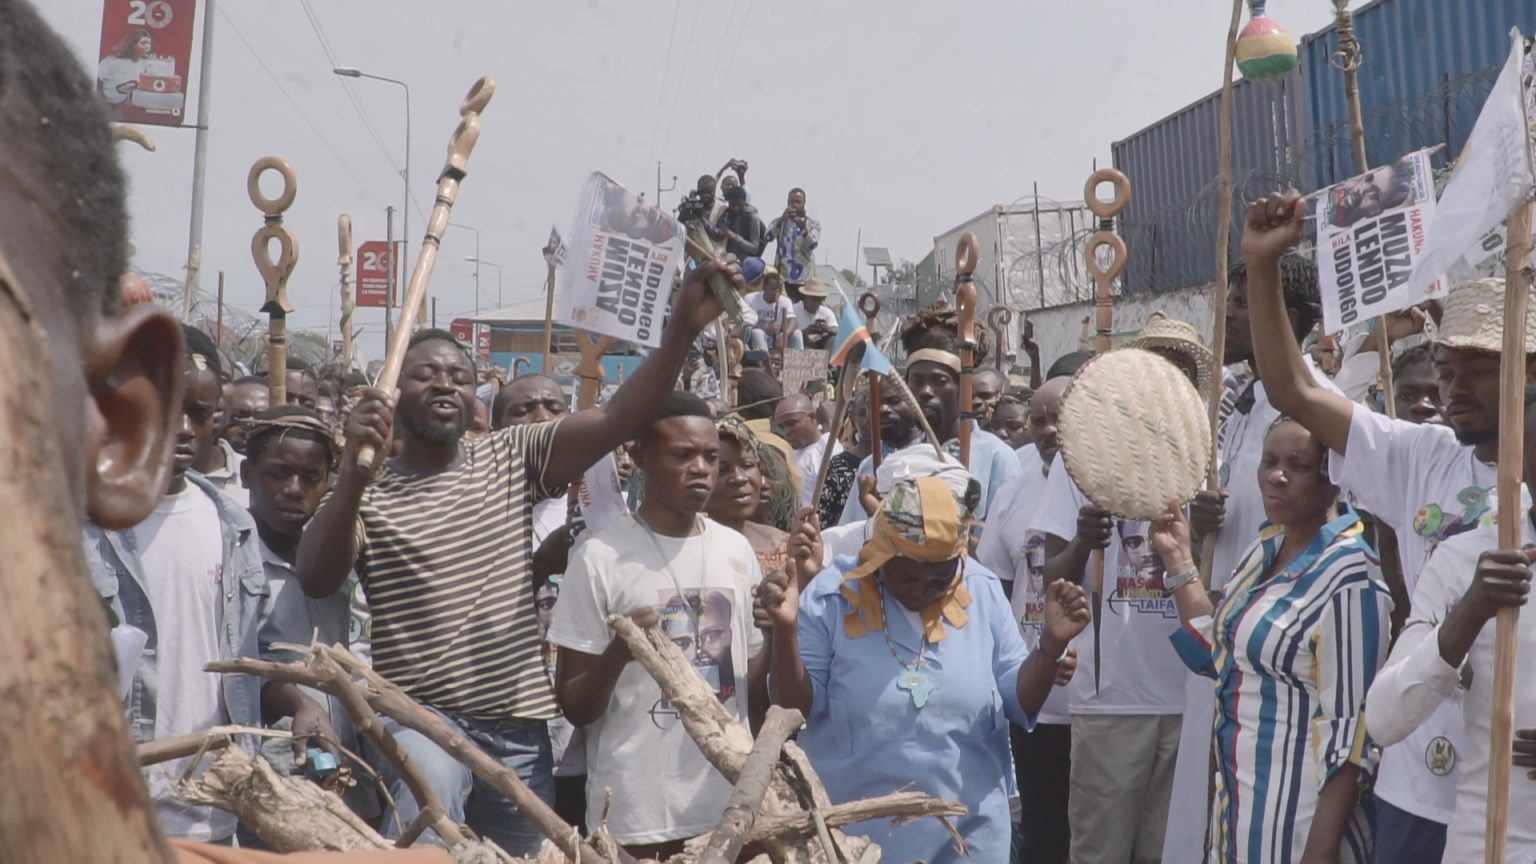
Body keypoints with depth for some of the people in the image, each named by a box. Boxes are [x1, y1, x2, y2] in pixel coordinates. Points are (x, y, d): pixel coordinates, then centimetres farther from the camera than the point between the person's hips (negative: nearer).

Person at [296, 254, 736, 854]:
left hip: (518, 726, 3)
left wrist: (682, 330, -25)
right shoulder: (367, 492, -1)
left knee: (526, 857, 16)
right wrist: (355, 472, -35)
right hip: (421, 720, -3)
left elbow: (615, 421, -10)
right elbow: (316, 580, -19)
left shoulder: (511, 459, 3)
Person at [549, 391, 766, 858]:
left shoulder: (737, 549, 3)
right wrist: (618, 653, -25)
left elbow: (752, 687, 10)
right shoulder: (600, 556, -10)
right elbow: (574, 708, -7)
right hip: (637, 813, -4)